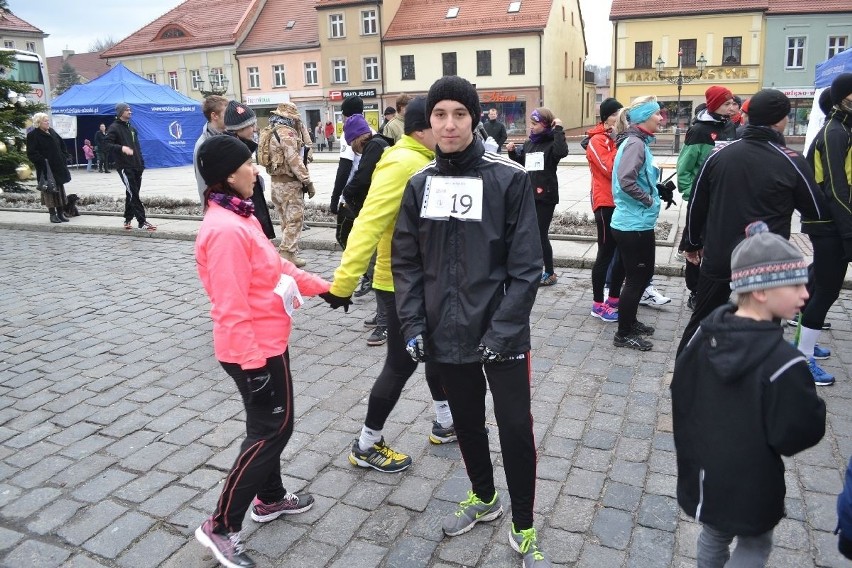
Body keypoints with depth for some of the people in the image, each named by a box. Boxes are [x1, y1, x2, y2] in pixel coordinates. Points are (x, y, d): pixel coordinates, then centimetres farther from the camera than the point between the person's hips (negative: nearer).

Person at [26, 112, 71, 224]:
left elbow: (62, 146, 21)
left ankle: (60, 213, 18)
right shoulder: (33, 135, -8)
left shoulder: (52, 132, 12)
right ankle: (52, 214, 5)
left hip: (58, 167, 7)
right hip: (46, 169, -7)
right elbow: (32, 153, -14)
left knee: (60, 189, 10)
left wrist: (64, 158, 9)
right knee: (50, 190, -2)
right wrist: (42, 161, -21)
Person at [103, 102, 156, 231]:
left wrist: (141, 163, 16)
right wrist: (121, 148, -30)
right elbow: (106, 145, -14)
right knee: (133, 194, -10)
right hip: (124, 167, -8)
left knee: (132, 194, 12)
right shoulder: (114, 128, -4)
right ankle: (142, 222, -12)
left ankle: (128, 220, 22)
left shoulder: (131, 128, 19)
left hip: (136, 167, 8)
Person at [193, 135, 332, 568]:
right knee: (269, 430, 0)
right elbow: (231, 308, -26)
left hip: (268, 342, 10)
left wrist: (322, 286, 19)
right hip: (255, 350, -10)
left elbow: (276, 265, 18)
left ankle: (270, 498, 40)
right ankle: (220, 527, 13)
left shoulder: (240, 217, 7)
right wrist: (253, 362, -23)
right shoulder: (226, 230, -25)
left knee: (272, 423, 21)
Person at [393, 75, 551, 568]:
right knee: (466, 422, 20)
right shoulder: (420, 184, 3)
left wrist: (502, 330, -17)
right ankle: (484, 498, 46)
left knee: (516, 428, 5)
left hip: (502, 334, -4)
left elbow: (526, 265, -11)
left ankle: (524, 528, 28)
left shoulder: (509, 178, -9)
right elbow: (406, 261, 5)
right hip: (446, 333, 4)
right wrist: (413, 324, -4)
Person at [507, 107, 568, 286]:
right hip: (528, 195, 7)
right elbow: (520, 165, 20)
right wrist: (512, 152, 4)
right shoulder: (528, 143, 12)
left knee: (541, 235, -3)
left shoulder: (552, 143, -7)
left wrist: (558, 130, -21)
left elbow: (562, 152, -29)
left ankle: (550, 273, 10)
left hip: (545, 196, -7)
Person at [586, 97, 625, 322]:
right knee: (606, 253, -3)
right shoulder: (597, 141, -9)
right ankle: (598, 304, 6)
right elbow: (612, 170, -20)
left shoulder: (619, 138, 15)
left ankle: (614, 298, 24)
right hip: (606, 204, -8)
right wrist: (619, 143, -16)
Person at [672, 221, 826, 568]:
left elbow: (680, 393, 0)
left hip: (702, 471, 5)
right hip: (750, 486, -5)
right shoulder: (782, 362, -29)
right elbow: (801, 434, -20)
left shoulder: (704, 334, -10)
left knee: (714, 536, 26)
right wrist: (807, 400, -3)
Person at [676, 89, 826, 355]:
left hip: (717, 258, 3)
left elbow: (696, 205, 7)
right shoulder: (791, 162, -9)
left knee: (701, 321, 19)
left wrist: (692, 243, 18)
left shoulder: (719, 155, 0)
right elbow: (816, 211, 1)